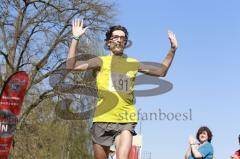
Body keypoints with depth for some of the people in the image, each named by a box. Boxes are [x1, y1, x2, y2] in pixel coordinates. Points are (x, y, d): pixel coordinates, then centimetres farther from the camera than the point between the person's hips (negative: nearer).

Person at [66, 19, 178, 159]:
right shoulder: (101, 61, 3)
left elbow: (161, 72, 21)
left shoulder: (133, 63, 12)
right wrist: (75, 38, -13)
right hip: (103, 120, -1)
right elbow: (71, 66, -7)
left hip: (126, 121, 1)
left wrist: (173, 50, 13)